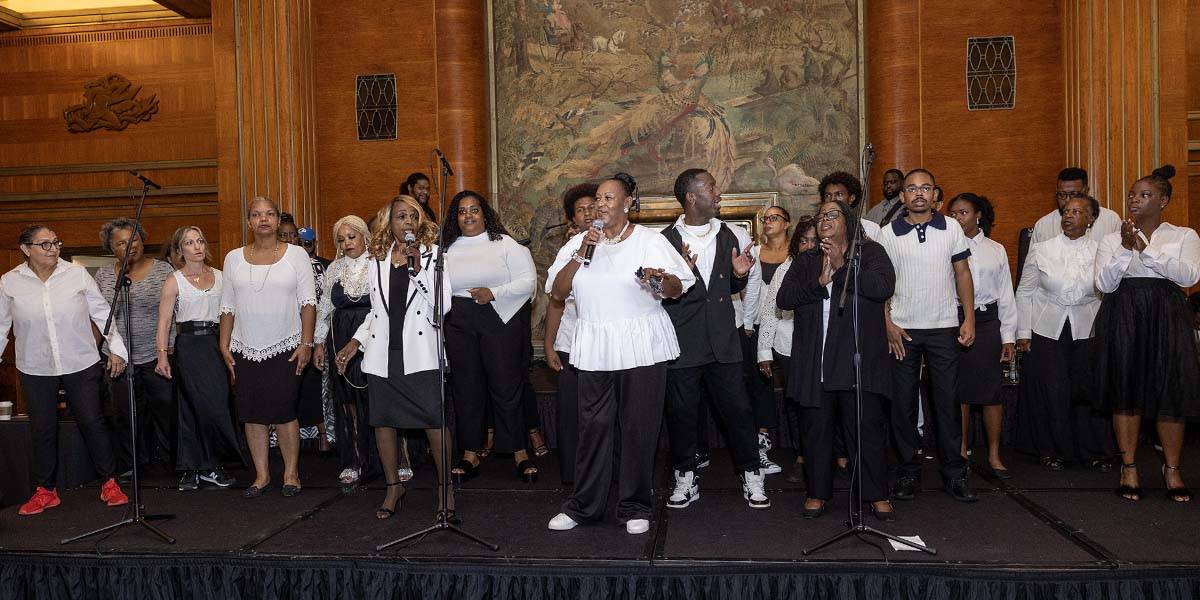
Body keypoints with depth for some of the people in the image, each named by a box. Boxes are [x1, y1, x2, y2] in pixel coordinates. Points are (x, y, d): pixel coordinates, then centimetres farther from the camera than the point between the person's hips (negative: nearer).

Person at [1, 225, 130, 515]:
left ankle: (109, 483, 14)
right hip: (36, 370, 1)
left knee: (92, 422, 1)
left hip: (81, 364, -1)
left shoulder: (77, 274, -4)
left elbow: (102, 312, 1)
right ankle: (45, 491, 25)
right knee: (43, 429, 11)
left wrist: (116, 348, -2)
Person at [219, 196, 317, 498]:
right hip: (246, 349, 3)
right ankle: (261, 475, 19)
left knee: (284, 412, -4)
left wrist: (306, 343, -9)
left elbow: (308, 303, -2)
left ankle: (291, 473, 12)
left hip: (285, 348, -3)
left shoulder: (296, 255, 1)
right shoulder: (234, 258, 9)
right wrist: (224, 345, 5)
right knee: (252, 414, 6)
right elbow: (227, 306, 11)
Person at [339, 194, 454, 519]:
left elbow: (443, 306, -6)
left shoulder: (434, 254, 4)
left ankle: (445, 486, 5)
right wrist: (356, 341, 11)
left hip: (420, 351, -3)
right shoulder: (377, 259, 13)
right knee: (383, 420, 8)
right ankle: (393, 486, 23)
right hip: (382, 351, 4)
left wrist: (417, 268, -12)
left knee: (435, 420, -9)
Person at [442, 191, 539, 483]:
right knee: (466, 388, 7)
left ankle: (520, 453, 10)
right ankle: (470, 456, 17)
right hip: (459, 324, 4)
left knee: (507, 387, -2)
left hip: (500, 320, -3)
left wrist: (493, 293, -17)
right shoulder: (447, 249, 12)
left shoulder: (505, 244, 1)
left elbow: (528, 281, -6)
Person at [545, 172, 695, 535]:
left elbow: (679, 288, -2)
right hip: (594, 348, 2)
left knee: (639, 427, 1)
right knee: (593, 426, 3)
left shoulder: (649, 241, 3)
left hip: (642, 346, -2)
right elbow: (557, 292, 3)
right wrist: (581, 255, -8)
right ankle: (583, 505, 15)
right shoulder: (578, 242, 12)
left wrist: (660, 279, -25)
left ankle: (635, 507, 14)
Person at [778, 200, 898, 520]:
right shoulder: (805, 261, 15)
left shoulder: (870, 252, 6)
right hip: (815, 363, 3)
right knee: (816, 430, 8)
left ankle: (876, 495, 14)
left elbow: (883, 286, -13)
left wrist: (841, 269, -11)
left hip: (860, 360, -3)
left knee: (868, 430, 1)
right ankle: (817, 492, 21)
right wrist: (820, 281, -11)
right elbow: (784, 298, 1)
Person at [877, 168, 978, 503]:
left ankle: (954, 474, 13)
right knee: (903, 403, 4)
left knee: (948, 401, 3)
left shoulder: (951, 228, 5)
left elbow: (962, 274, 7)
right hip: (902, 330, 0)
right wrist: (888, 325, -6)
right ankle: (908, 471, 15)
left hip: (944, 328, 0)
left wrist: (969, 318, -1)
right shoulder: (888, 234, 2)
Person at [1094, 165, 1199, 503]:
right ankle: (1129, 467, 10)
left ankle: (1172, 469, 11)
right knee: (1126, 390, 0)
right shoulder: (1113, 239, 11)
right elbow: (1104, 284, -2)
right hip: (1123, 319, 1)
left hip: (1166, 320, 0)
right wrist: (1126, 248, -14)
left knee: (1171, 392, -3)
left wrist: (1146, 249, -16)